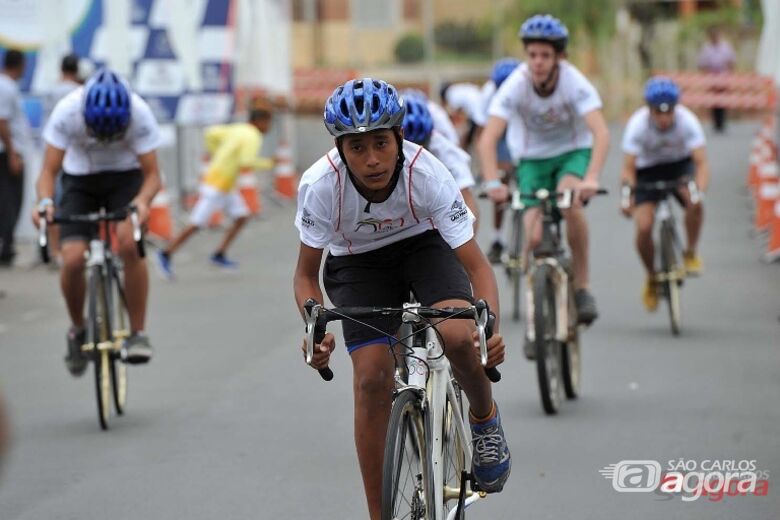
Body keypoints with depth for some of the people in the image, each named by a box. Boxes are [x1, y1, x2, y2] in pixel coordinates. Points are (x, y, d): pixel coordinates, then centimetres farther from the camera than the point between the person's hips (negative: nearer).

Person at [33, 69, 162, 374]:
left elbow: (152, 174, -22)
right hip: (80, 180, 1)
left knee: (130, 243, -28)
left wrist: (142, 200, -43)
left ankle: (138, 333, -15)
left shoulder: (139, 114, -28)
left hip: (125, 178, 0)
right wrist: (45, 201, -43)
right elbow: (49, 170, -23)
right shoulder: (67, 112, -29)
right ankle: (78, 330, 10)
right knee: (72, 259, -18)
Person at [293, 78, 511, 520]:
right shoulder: (321, 184, -30)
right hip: (358, 263, 1)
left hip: (423, 245, -1)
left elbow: (477, 266, -28)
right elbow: (307, 274, -17)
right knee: (373, 380, -15)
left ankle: (485, 419, 3)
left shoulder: (428, 175, -32)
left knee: (459, 335, -29)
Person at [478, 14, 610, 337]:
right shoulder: (516, 85, -23)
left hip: (573, 152, -1)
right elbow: (488, 139, -29)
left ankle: (582, 287, -18)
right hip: (533, 158, 1)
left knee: (570, 202, -33)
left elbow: (601, 133, -35)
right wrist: (492, 182, -45)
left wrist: (592, 178, -50)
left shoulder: (575, 83, -25)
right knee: (535, 237, -14)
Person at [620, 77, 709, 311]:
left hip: (679, 165, 0)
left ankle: (690, 254, -8)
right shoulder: (637, 125, -28)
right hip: (648, 170, 0)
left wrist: (699, 190, -51)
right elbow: (628, 168, -29)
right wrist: (628, 196, -47)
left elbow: (702, 163, -32)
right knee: (643, 227, -17)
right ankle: (651, 278, 10)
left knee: (694, 202, -33)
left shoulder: (687, 121, -28)